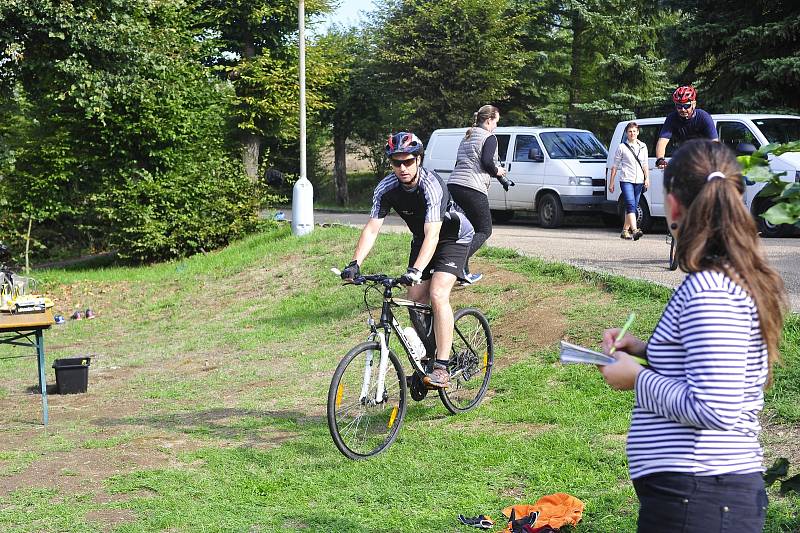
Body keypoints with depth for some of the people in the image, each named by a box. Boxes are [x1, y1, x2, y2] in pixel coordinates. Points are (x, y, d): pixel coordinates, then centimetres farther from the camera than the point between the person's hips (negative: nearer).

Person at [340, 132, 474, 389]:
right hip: (421, 239, 6)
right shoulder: (386, 187, -18)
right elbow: (372, 228, -20)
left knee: (437, 295, -24)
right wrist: (355, 264, -34)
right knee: (414, 300, 0)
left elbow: (432, 235, -43)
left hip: (454, 237, -6)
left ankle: (442, 368, -22)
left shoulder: (431, 185, -34)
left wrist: (416, 270, -56)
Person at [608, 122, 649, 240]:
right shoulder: (622, 147, 3)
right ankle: (634, 230, -29)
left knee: (632, 207, 8)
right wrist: (611, 182, 3)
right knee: (631, 205, -18)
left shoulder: (642, 146, 15)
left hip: (639, 181, 5)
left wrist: (647, 178, 6)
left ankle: (625, 230, 18)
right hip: (626, 180, -5)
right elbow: (615, 166, 5)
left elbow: (645, 164, 19)